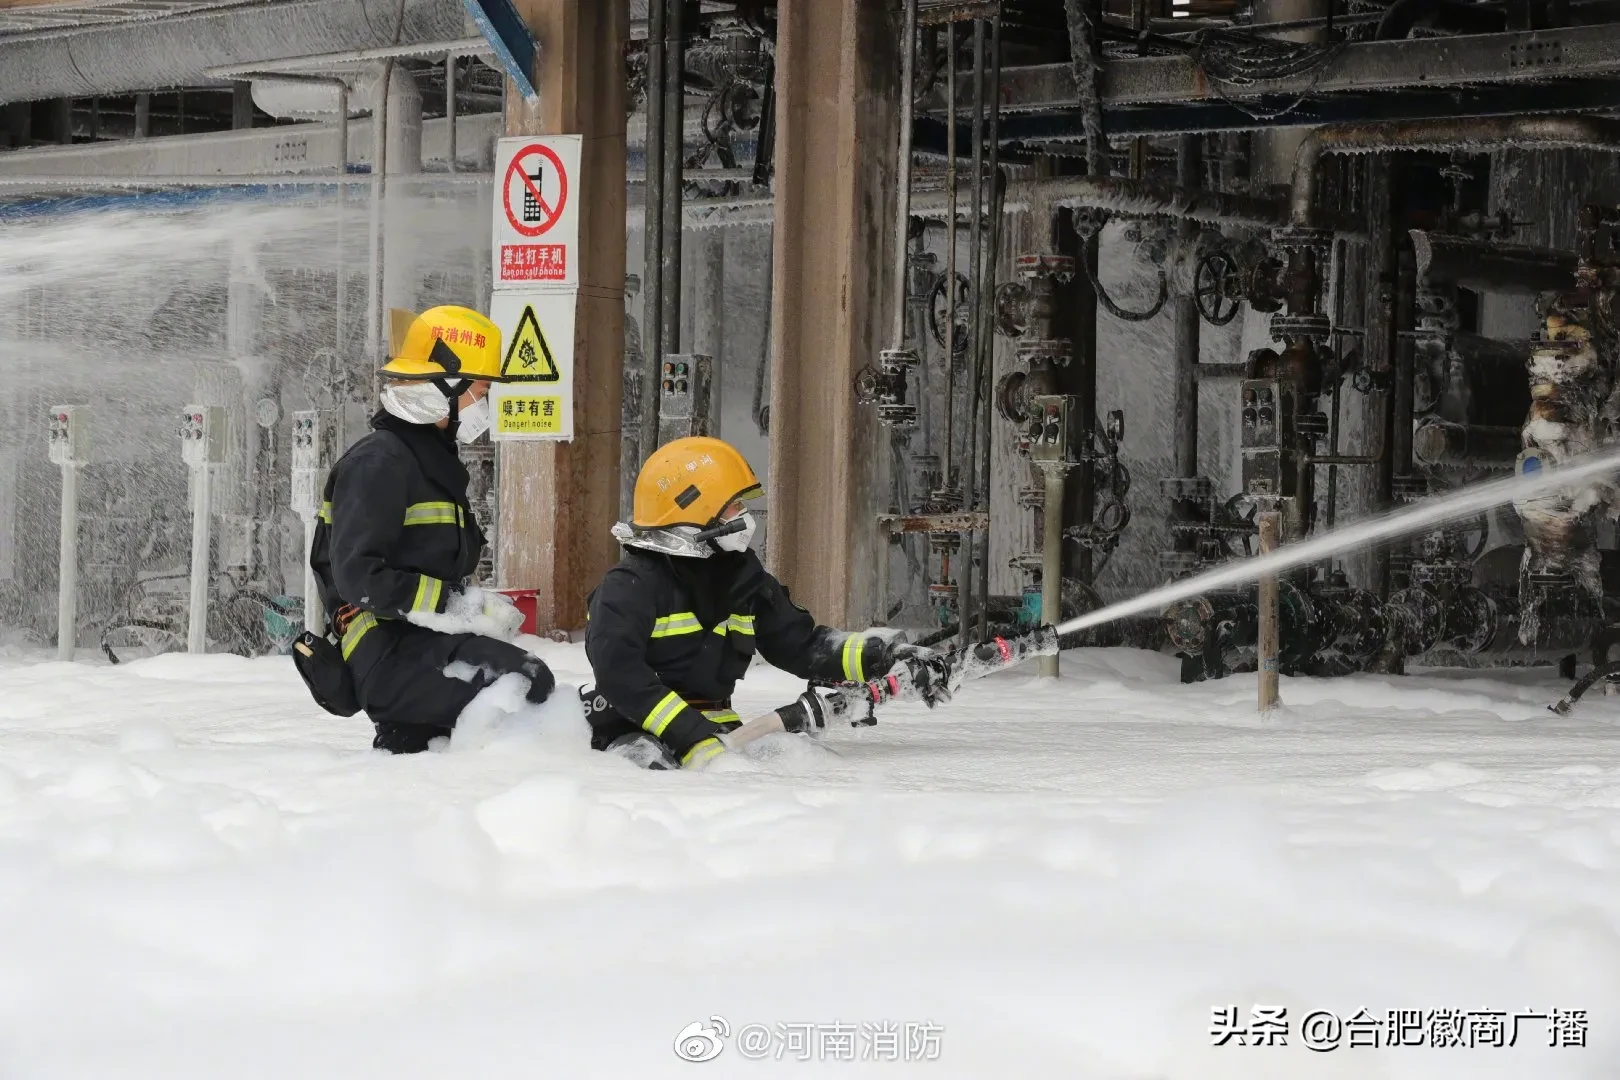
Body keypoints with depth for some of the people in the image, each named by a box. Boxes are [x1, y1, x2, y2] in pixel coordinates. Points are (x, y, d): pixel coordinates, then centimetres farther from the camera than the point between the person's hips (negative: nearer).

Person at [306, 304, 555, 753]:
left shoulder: (432, 459, 22)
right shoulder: (379, 461, -11)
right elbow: (359, 576, -20)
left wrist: (479, 605, 3)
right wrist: (458, 604, -21)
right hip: (388, 652, -10)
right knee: (524, 680, -25)